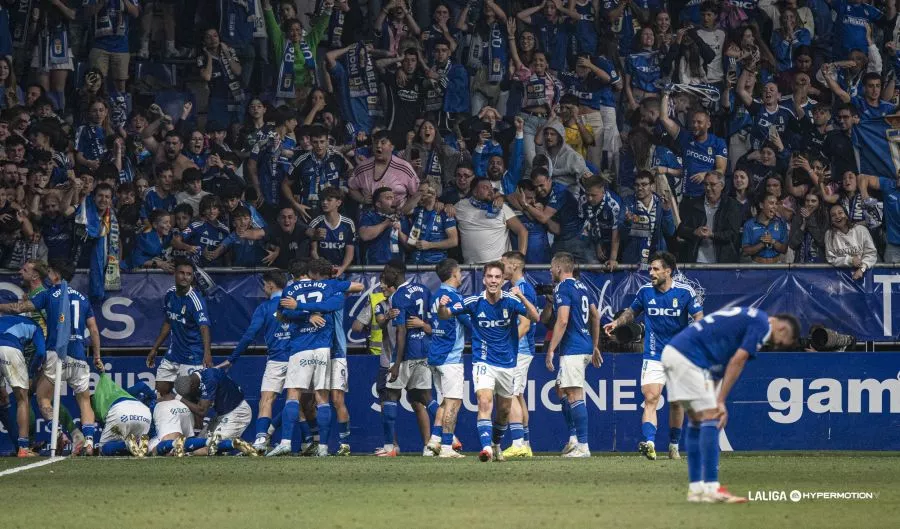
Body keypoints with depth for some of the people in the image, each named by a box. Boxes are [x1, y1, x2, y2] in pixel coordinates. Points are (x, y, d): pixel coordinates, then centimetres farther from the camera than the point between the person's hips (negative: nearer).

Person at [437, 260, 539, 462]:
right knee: (484, 403, -23)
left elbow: (534, 317, -20)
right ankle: (486, 447, -33)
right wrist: (442, 306, -24)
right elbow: (445, 315, 0)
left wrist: (522, 298, -37)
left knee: (504, 410, 15)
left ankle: (496, 444, 40)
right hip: (483, 362, -2)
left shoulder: (510, 300, -9)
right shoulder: (474, 302, -8)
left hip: (507, 364, 2)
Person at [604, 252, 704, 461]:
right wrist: (617, 323, 0)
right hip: (654, 355, 0)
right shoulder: (645, 291, 0)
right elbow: (632, 312, 17)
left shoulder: (685, 291, -7)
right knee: (650, 398, -17)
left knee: (676, 402, 8)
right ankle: (649, 443, -30)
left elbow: (699, 318, -2)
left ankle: (674, 445, 24)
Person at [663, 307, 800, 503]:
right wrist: (720, 401, -9)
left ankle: (695, 487, 13)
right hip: (689, 357, -10)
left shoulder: (748, 316, 25)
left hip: (672, 352, 10)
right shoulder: (762, 325, -3)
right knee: (710, 419, -10)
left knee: (697, 420, 13)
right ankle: (711, 488, -15)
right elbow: (736, 362, -10)